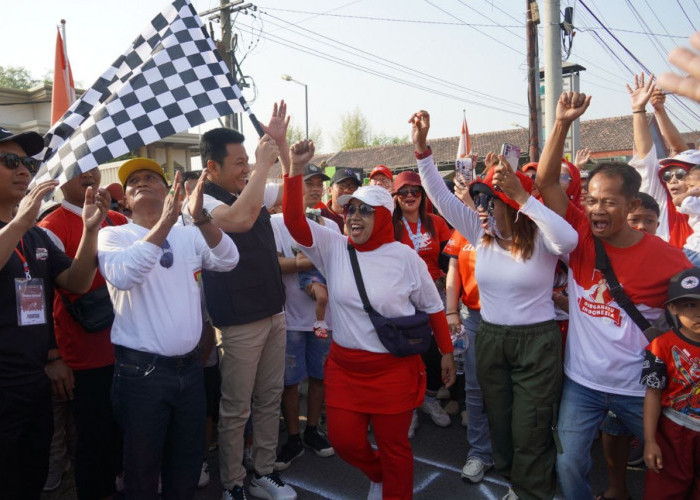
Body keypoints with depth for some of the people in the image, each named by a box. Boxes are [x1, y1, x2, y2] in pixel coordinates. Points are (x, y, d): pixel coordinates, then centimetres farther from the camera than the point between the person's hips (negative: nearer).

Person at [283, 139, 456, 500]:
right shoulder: (333, 248, -3)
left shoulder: (404, 257, -9)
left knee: (393, 446, 10)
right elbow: (294, 220, -15)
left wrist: (447, 353, 5)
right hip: (344, 366, 3)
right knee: (343, 439, 11)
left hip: (394, 370, -3)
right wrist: (295, 169, -26)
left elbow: (433, 307, 1)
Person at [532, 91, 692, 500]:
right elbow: (547, 181, -16)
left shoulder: (667, 258, -12)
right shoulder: (581, 236, -8)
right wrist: (563, 123, -24)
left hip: (639, 388, -1)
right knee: (570, 463, 9)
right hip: (582, 381, 1)